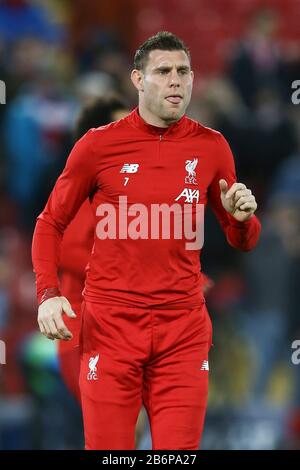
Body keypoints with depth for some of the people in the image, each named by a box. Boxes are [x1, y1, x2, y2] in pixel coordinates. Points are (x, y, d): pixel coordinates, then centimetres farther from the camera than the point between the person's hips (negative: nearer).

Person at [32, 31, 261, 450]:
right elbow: (51, 223, 7)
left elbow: (242, 241, 16)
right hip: (111, 323, -2)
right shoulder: (99, 145, -2)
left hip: (183, 330, 2)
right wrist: (48, 293, -7)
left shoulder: (211, 147, 5)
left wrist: (242, 218, -8)